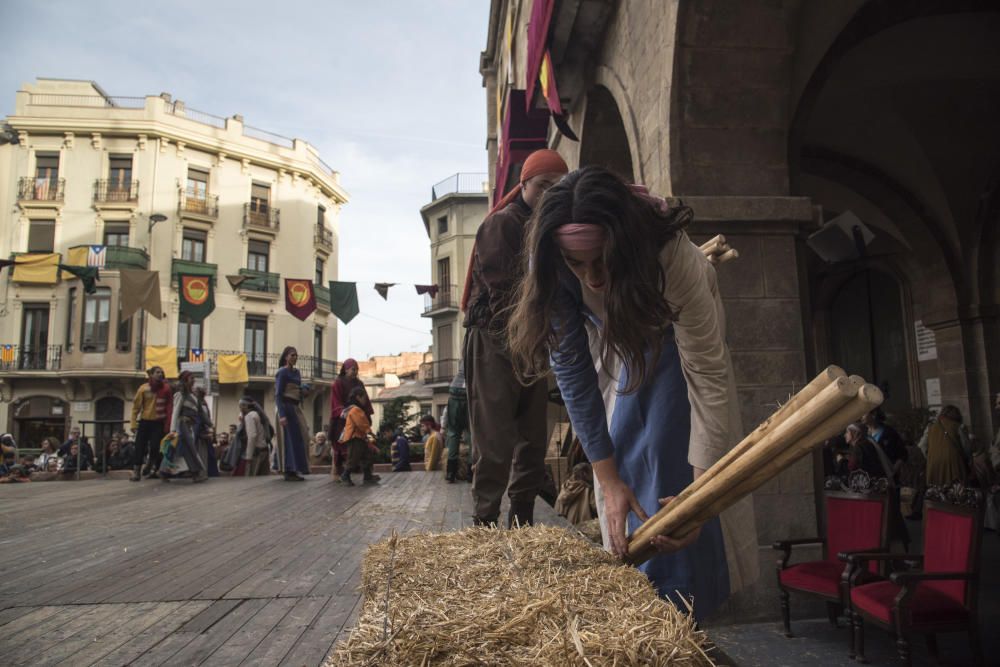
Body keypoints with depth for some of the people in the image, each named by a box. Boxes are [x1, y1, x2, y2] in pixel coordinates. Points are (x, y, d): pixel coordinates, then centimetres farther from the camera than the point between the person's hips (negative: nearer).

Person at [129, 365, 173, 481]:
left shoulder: (166, 388, -2)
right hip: (145, 421, 1)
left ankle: (152, 469, 14)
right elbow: (136, 407, 0)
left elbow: (169, 407, -1)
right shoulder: (143, 388, -2)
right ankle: (136, 472, 5)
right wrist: (134, 424, -7)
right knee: (140, 447, -1)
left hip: (159, 422, 0)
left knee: (155, 447, -5)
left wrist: (167, 424, -7)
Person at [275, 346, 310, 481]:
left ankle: (294, 470, 15)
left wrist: (304, 389, 2)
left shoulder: (296, 372, 14)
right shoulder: (282, 372, -9)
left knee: (298, 438, 8)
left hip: (296, 408, 8)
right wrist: (281, 415, -22)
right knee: (290, 439, -8)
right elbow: (278, 394, -15)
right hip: (286, 407, -8)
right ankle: (289, 472, -4)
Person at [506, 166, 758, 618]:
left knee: (672, 453, -8)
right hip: (613, 341, 3)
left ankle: (679, 600, 8)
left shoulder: (674, 258, -43)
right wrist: (608, 479, -28)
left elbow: (708, 376, -38)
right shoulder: (553, 268, -34)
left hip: (675, 332, -2)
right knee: (620, 450, 0)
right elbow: (571, 369, -28)